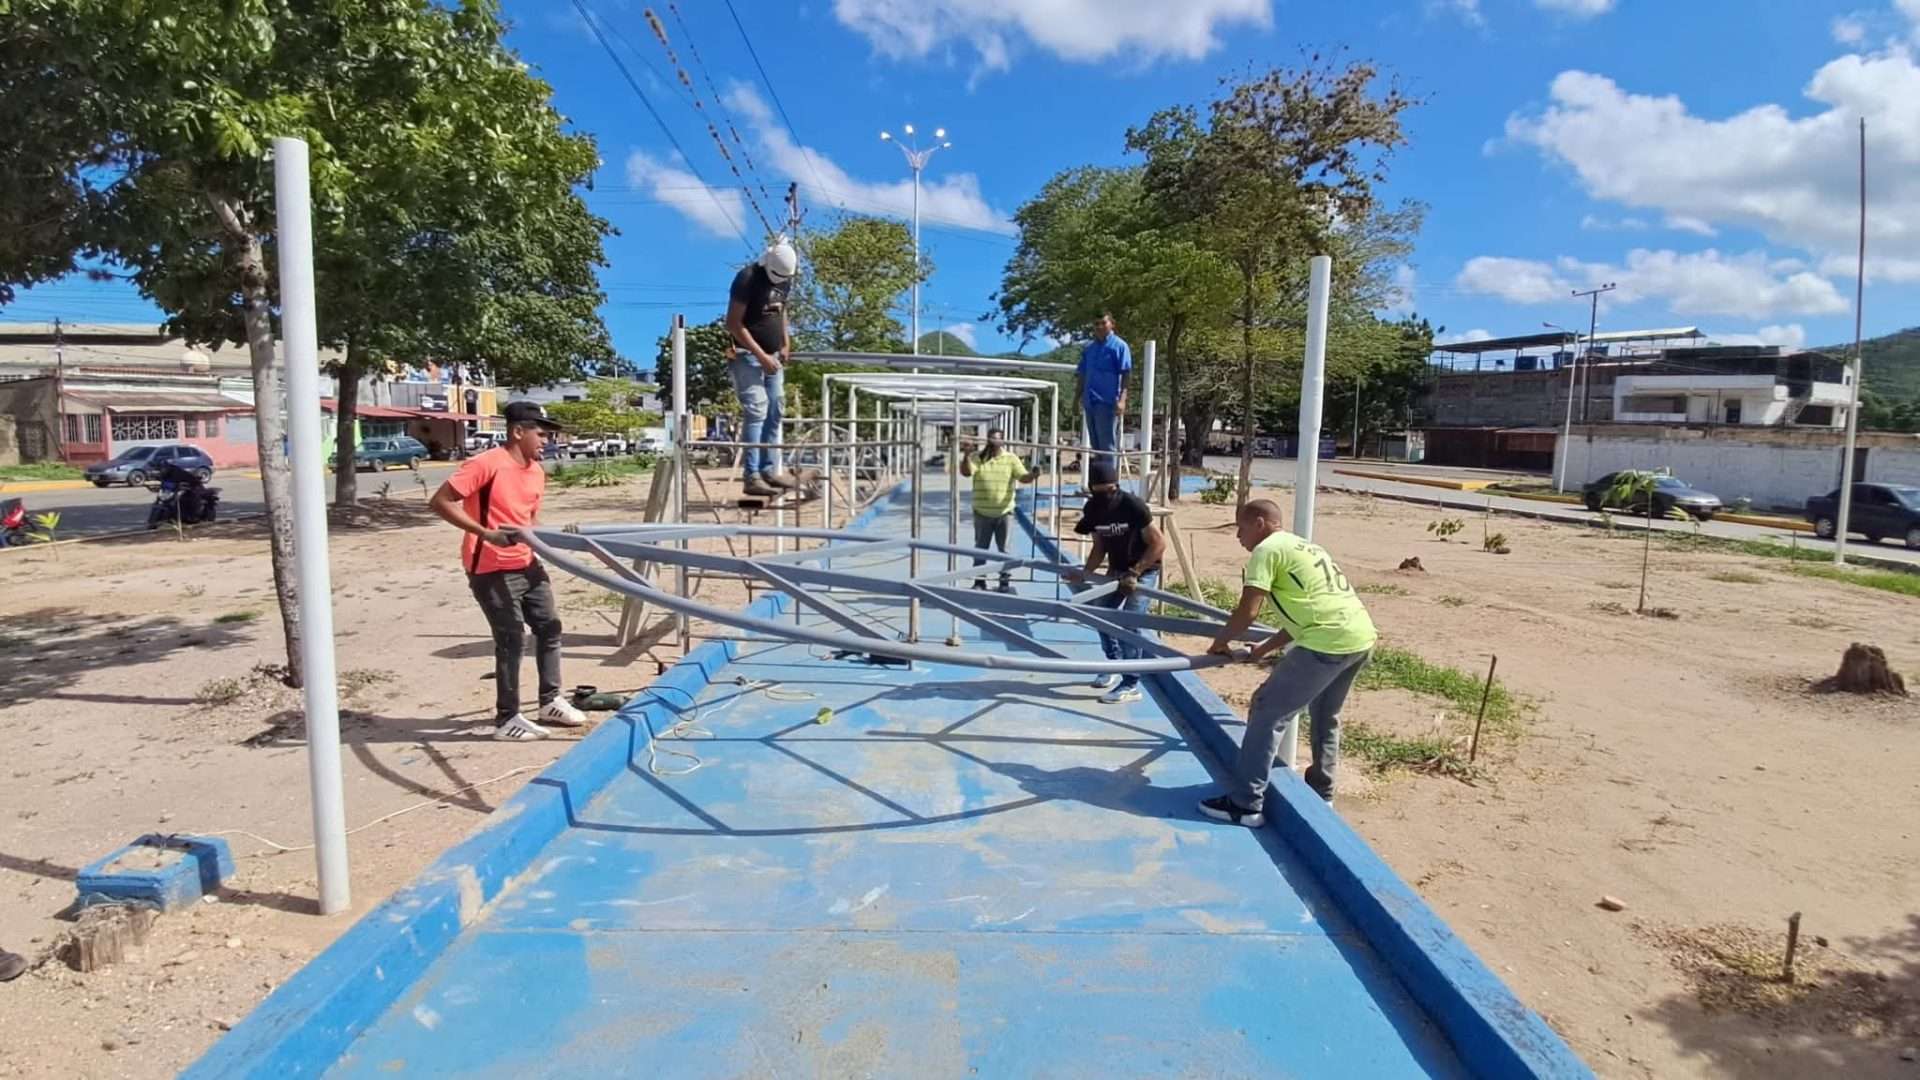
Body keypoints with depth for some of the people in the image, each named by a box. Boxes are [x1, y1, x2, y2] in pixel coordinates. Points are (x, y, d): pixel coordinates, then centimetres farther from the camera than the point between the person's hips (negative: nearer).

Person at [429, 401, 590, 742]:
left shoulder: (537, 472, 8)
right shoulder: (486, 464, -17)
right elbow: (440, 501, -19)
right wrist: (484, 532, -27)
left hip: (526, 564, 9)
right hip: (491, 569, -8)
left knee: (549, 626, 13)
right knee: (511, 638, -6)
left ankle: (550, 702, 27)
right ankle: (507, 719, 6)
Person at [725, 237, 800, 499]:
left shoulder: (785, 280, 9)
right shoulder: (747, 278, -13)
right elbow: (734, 324, -15)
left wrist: (786, 342, 10)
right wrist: (761, 355, -18)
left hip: (773, 356, 7)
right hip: (747, 355, -7)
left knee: (774, 413, 7)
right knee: (756, 411, -13)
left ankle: (770, 470, 14)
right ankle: (751, 476, -13)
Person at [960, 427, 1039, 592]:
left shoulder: (1011, 458, 0)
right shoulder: (977, 458, -1)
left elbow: (1023, 477, -7)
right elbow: (966, 472, -15)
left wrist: (1032, 475, -29)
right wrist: (966, 456, -31)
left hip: (1004, 512, 0)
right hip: (982, 512, 1)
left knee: (1004, 549, 7)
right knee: (980, 548, 10)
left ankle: (1005, 581, 17)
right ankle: (979, 581, 19)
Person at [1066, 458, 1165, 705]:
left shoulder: (1132, 505, -27)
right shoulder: (1092, 509, -10)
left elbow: (1159, 543, -22)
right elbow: (1099, 547, 0)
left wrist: (1134, 572, -25)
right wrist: (1086, 572, -16)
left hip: (1144, 570, -7)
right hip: (1117, 569, 7)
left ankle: (1131, 685, -7)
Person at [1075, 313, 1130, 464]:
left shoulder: (1119, 346, -3)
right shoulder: (1088, 348, 15)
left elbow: (1125, 375, -9)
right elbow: (1081, 375, 20)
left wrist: (1122, 399, -19)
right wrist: (1077, 398, 16)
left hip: (1108, 401, -6)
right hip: (1090, 402, 6)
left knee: (1108, 445, -6)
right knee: (1095, 444, 12)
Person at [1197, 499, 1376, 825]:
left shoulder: (1268, 549, -2)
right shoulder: (1302, 547, 26)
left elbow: (1248, 611, -9)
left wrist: (1221, 641, 7)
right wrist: (1266, 648, 29)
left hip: (1328, 642, -9)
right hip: (1361, 637, 9)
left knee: (1266, 711, -2)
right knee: (1325, 717, 27)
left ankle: (1245, 804, 1)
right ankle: (1321, 795, 40)